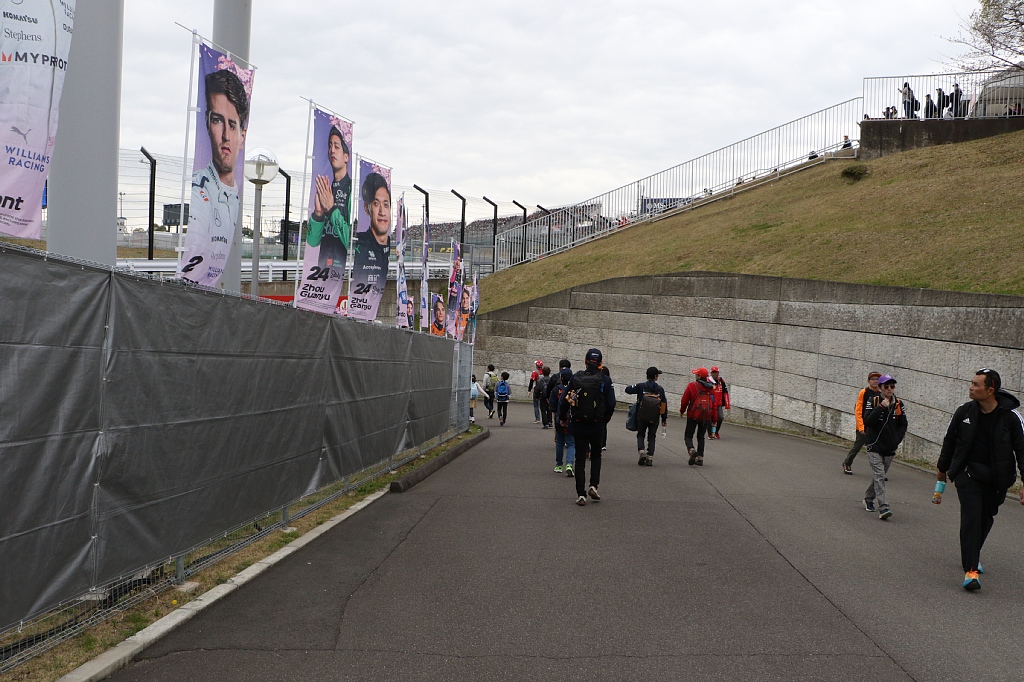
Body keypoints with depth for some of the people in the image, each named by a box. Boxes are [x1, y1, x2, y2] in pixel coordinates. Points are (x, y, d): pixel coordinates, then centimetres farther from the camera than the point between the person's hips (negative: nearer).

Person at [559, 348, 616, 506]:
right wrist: (605, 420, 9)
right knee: (596, 455, 21)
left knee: (580, 458, 8)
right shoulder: (604, 380, -7)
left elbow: (564, 401, -4)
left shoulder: (576, 378, -5)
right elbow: (611, 404, -9)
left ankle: (581, 494, 5)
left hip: (578, 425, 0)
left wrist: (562, 419, 12)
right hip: (597, 425, 0)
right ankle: (594, 485, 8)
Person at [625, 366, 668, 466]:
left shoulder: (641, 386, -6)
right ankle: (650, 458, 4)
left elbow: (627, 389, -7)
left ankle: (641, 452, -8)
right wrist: (664, 419, 9)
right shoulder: (660, 389, -1)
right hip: (654, 418, 1)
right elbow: (664, 405, 1)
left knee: (640, 435, 14)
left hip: (642, 417, -1)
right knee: (652, 437, 11)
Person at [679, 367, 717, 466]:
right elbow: (714, 403, 5)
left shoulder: (692, 385, -8)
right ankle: (700, 458, 9)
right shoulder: (711, 388, 4)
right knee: (701, 437, 15)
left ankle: (692, 450, -23)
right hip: (706, 417, 4)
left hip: (693, 415, -4)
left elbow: (684, 400, -6)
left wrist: (682, 411, 12)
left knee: (688, 436, 4)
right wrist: (713, 419, 12)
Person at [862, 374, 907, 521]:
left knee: (880, 476, 16)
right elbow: (867, 422, -21)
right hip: (875, 446, -4)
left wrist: (896, 442, 0)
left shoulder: (899, 405, 2)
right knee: (879, 476, -14)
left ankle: (869, 499, 37)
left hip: (890, 448, 4)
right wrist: (880, 407, -28)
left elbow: (903, 426, 10)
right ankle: (882, 508, -19)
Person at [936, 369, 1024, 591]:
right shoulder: (964, 412, -4)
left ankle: (972, 556, 40)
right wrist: (942, 469, 19)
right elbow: (949, 441, 10)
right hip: (968, 473, 0)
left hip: (996, 479, 1)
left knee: (986, 519, 13)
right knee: (971, 517, -14)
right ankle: (970, 570, -17)